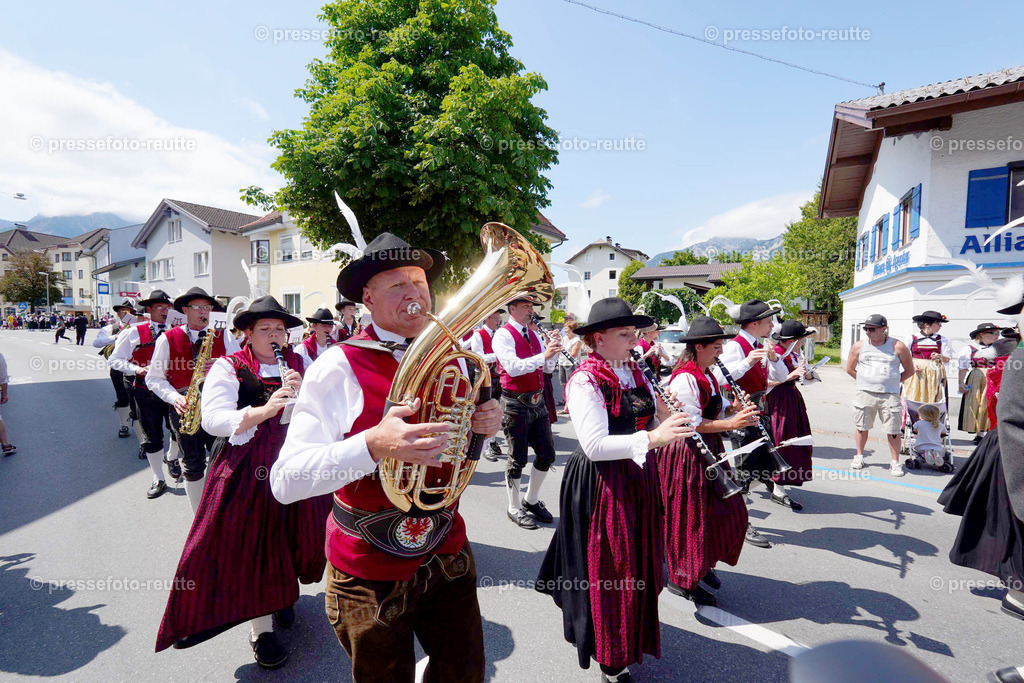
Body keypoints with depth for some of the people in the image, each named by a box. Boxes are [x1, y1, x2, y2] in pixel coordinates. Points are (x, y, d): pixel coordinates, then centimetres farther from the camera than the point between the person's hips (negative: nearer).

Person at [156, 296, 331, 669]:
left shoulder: (300, 364, 8)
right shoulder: (227, 367, -2)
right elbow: (212, 419, -16)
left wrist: (303, 393, -18)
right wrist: (262, 410, -32)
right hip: (246, 471, -3)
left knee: (289, 536, 12)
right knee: (251, 546, 4)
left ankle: (284, 594, 42)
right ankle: (260, 629, 22)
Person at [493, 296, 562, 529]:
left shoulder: (533, 334, 13)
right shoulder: (503, 334, -10)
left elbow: (548, 368, 13)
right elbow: (513, 368, -24)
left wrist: (552, 351, -5)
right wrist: (543, 355, -28)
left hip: (538, 401, 7)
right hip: (516, 403, -7)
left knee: (547, 455, 11)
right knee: (518, 459, 3)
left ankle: (531, 500, 31)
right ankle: (514, 508, 22)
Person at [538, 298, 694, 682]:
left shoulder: (635, 373, 6)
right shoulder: (585, 381, -18)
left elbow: (652, 423, 12)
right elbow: (594, 445, -26)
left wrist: (665, 417, -9)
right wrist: (652, 437, -34)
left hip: (639, 479, 8)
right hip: (602, 485, -7)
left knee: (638, 563, 21)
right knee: (608, 570, 6)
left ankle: (629, 638, 47)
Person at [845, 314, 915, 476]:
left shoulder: (897, 346, 0)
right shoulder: (859, 346, 4)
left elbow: (909, 371, 10)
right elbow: (850, 369, 15)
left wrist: (892, 382, 5)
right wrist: (865, 382, 10)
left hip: (890, 395, -1)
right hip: (864, 394, 2)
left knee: (893, 431, 0)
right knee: (862, 427, 10)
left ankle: (895, 463, 13)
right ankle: (859, 456, 26)